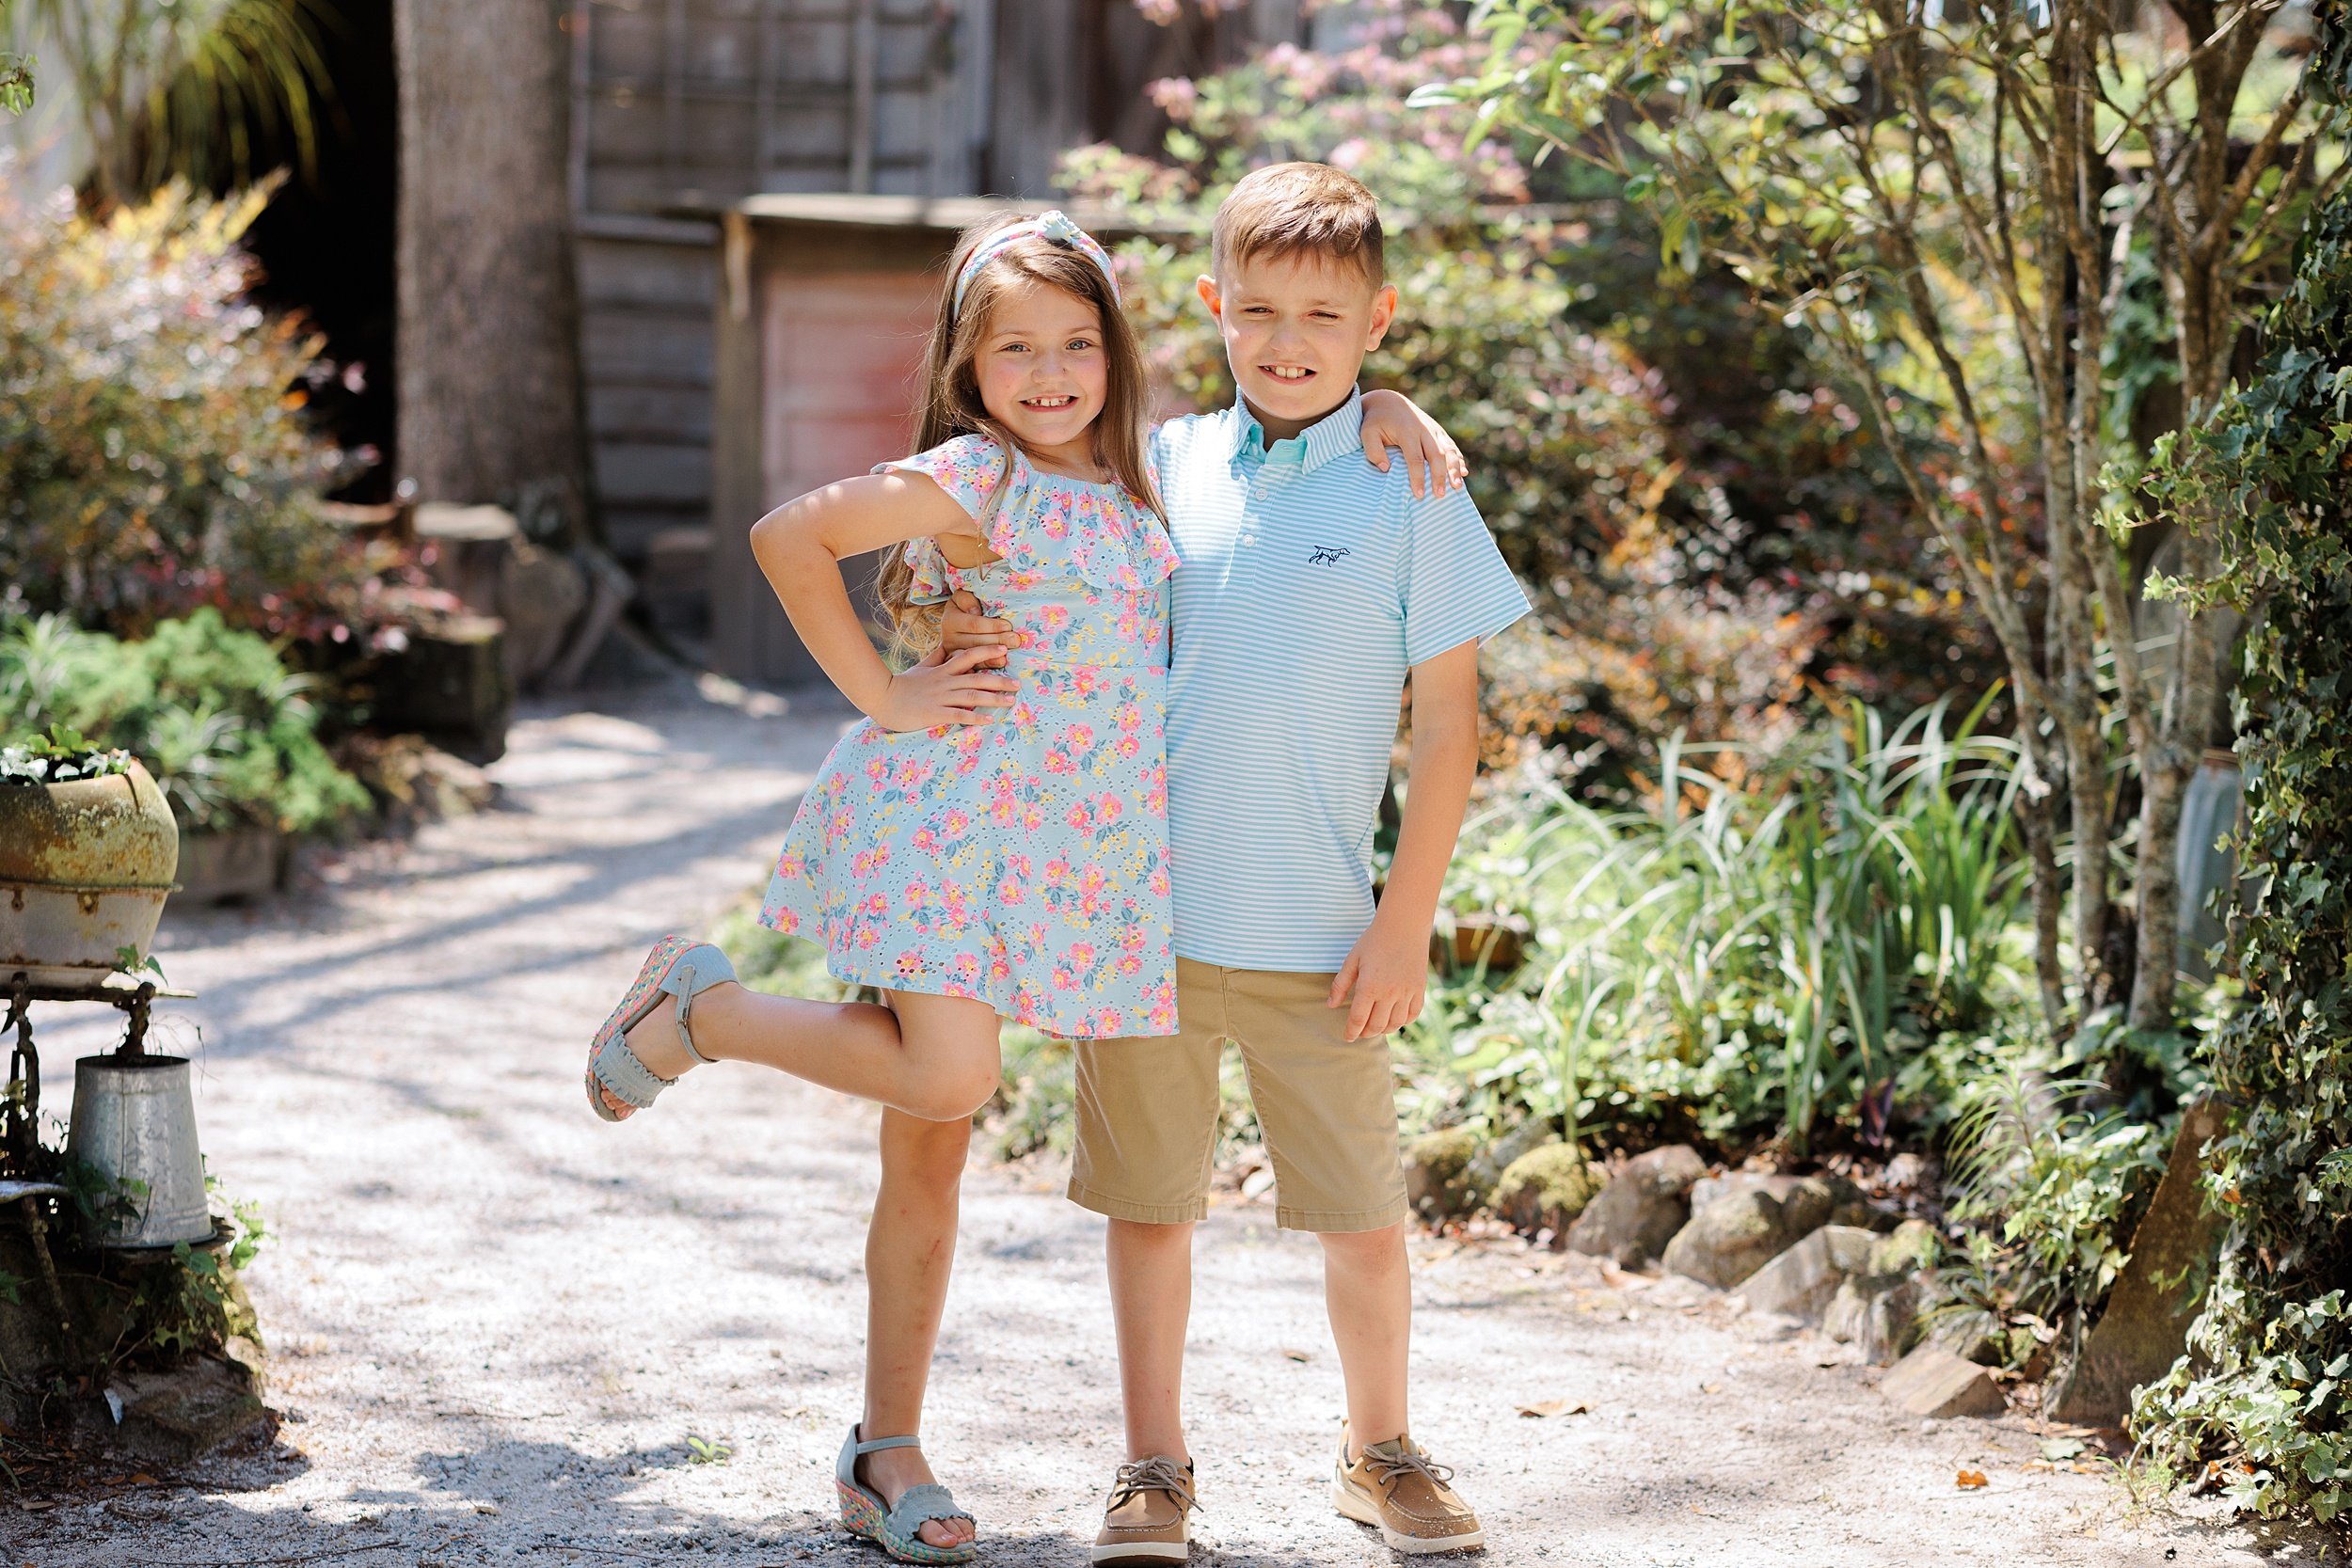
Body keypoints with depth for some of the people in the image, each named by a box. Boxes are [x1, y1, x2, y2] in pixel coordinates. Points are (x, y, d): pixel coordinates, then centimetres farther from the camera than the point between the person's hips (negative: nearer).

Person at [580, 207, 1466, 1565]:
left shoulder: (1137, 480, 10)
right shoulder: (974, 481, -10)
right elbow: (789, 536, -12)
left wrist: (1380, 410, 7)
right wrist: (880, 695, -11)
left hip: (1064, 862, 6)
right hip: (940, 825, -6)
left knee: (931, 1156, 9)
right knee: (945, 1080, -26)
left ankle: (889, 1456, 16)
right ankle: (697, 1010, -2)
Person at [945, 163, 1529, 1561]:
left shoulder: (1411, 495, -3)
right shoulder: (1164, 466, 4)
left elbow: (1449, 722, -1)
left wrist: (1406, 922, -5)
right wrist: (965, 632, -5)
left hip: (1319, 937, -2)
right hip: (1141, 911, 2)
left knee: (1364, 1220, 6)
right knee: (1152, 1203, 9)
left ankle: (1380, 1452, 28)